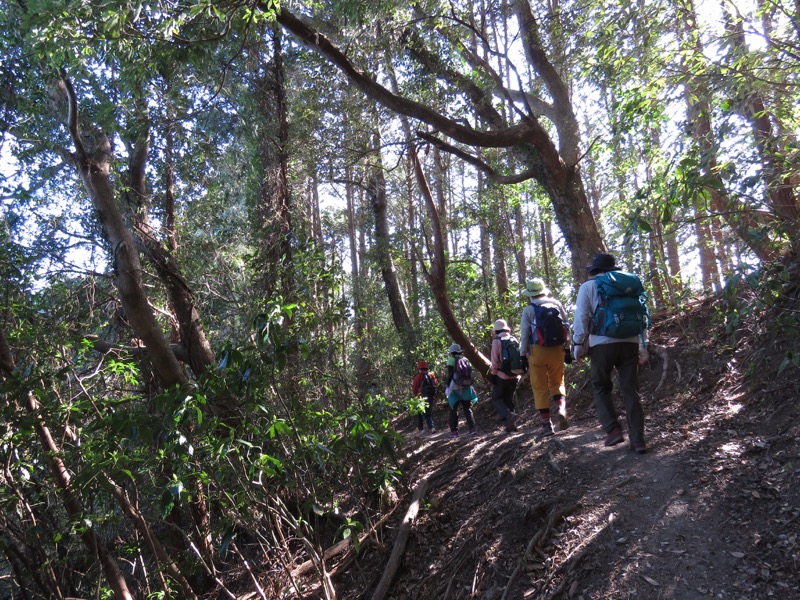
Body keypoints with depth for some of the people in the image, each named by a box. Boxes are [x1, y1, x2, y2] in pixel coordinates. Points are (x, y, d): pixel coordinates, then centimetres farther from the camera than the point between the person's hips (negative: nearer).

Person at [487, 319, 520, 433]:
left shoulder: (497, 341, -8)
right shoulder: (514, 340, 7)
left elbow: (495, 361, -11)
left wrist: (492, 375, -2)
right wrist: (518, 373, 17)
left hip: (502, 376, -5)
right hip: (514, 375, 5)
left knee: (497, 398, 6)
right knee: (509, 399, 15)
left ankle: (507, 416, -17)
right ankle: (512, 424, 11)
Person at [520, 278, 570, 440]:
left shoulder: (528, 310, -3)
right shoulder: (557, 304, 6)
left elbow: (524, 334, -4)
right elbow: (567, 326, 7)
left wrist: (523, 355, 3)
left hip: (537, 351, -3)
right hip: (557, 349, 3)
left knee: (540, 388, 5)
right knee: (557, 382, 17)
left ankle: (546, 424, 5)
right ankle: (560, 409, -10)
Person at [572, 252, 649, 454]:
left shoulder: (588, 286, 7)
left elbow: (581, 318, -2)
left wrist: (578, 345, 2)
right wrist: (643, 347, 17)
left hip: (602, 344, -3)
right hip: (629, 342, 3)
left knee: (601, 387, 13)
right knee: (631, 391, 6)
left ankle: (613, 430, 2)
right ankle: (638, 439, 4)